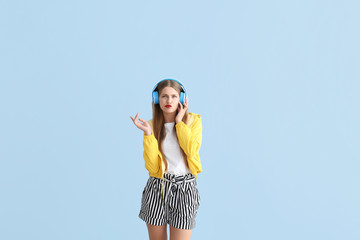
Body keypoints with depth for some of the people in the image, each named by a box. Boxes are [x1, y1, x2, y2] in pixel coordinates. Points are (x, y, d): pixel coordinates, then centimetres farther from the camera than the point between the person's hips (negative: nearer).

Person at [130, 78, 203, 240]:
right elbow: (152, 164, -6)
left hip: (184, 189, -1)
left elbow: (192, 150, -17)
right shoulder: (152, 125, 4)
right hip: (156, 188, 2)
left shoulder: (193, 121, 2)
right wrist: (148, 133, -14)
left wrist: (180, 122, -9)